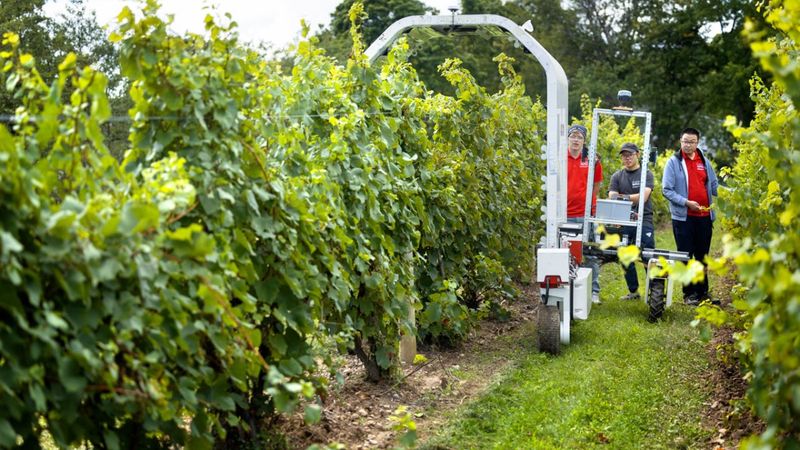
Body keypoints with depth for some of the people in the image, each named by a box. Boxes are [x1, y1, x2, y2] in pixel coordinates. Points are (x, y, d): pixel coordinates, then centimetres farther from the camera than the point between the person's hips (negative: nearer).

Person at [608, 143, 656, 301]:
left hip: (644, 221, -3)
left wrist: (624, 197, -20)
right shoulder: (617, 177, 13)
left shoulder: (646, 175, 5)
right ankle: (633, 292, 18)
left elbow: (644, 196, -10)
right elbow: (612, 199, 0)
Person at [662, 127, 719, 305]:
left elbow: (713, 185, 11)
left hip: (704, 216, 4)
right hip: (683, 217, -4)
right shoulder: (673, 162, -4)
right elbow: (667, 190, -9)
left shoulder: (704, 162, 10)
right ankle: (689, 293, 10)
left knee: (703, 256, 11)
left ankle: (703, 291, 20)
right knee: (686, 256, 2)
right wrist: (686, 202, -19)